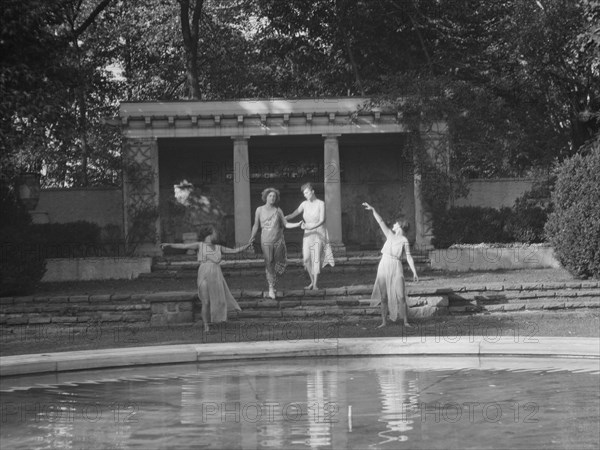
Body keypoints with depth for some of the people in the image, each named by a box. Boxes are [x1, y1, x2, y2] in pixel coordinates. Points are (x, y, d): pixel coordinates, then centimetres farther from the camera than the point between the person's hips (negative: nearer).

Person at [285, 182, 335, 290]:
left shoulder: (321, 203, -9)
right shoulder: (304, 204, 4)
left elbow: (322, 221, -16)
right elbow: (293, 215, -2)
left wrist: (310, 227, -29)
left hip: (319, 233, -4)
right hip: (308, 235, 4)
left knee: (316, 258, -11)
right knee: (306, 259, -5)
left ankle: (315, 285, -10)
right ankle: (312, 281, 12)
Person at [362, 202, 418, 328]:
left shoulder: (404, 240, 1)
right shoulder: (390, 235, 14)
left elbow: (409, 257, -3)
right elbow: (381, 221, 10)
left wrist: (414, 272, -10)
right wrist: (373, 210, 4)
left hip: (396, 268, -4)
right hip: (384, 266, 4)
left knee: (400, 296, -8)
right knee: (384, 296, 3)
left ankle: (406, 321, -2)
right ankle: (384, 321, 8)